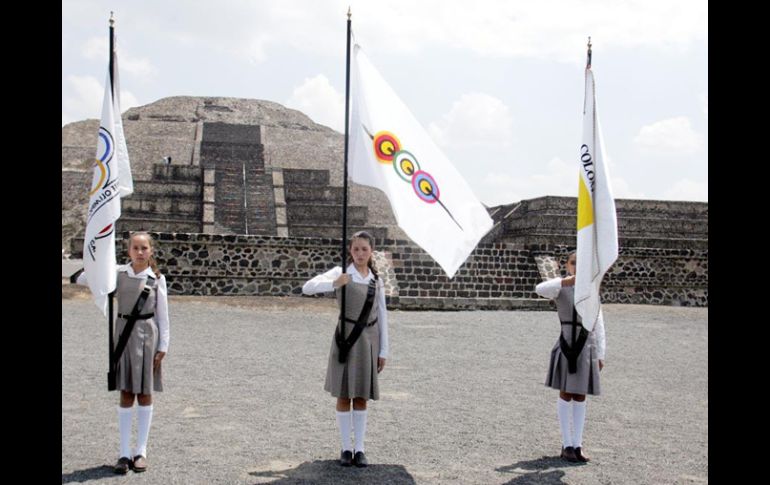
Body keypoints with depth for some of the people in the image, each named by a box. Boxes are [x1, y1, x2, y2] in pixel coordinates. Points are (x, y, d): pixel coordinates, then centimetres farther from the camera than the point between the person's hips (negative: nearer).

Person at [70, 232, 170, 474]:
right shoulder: (118, 273, 2)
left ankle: (141, 451, 15)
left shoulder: (157, 279, 0)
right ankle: (124, 453, 10)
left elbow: (163, 316, 2)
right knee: (126, 394, 4)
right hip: (125, 333, 1)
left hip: (148, 334, -1)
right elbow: (81, 279, 0)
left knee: (145, 394, 6)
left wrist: (163, 347, -3)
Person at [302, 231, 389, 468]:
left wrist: (383, 351, 6)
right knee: (344, 395, 3)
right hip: (346, 338, -3)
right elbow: (307, 288, -14)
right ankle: (346, 448, 12)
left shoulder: (376, 280, 9)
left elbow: (382, 316, 10)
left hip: (369, 340, 3)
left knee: (361, 397, 7)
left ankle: (359, 449, 12)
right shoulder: (341, 273, -2)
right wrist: (334, 284, -32)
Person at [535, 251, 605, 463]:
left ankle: (577, 445, 15)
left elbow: (598, 325, 11)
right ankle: (566, 445, 10)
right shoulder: (561, 286, 0)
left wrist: (600, 355, 7)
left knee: (580, 396, 8)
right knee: (565, 394, 2)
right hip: (567, 344, -3)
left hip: (586, 347, 3)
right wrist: (567, 281, -37)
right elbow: (540, 289, -24)